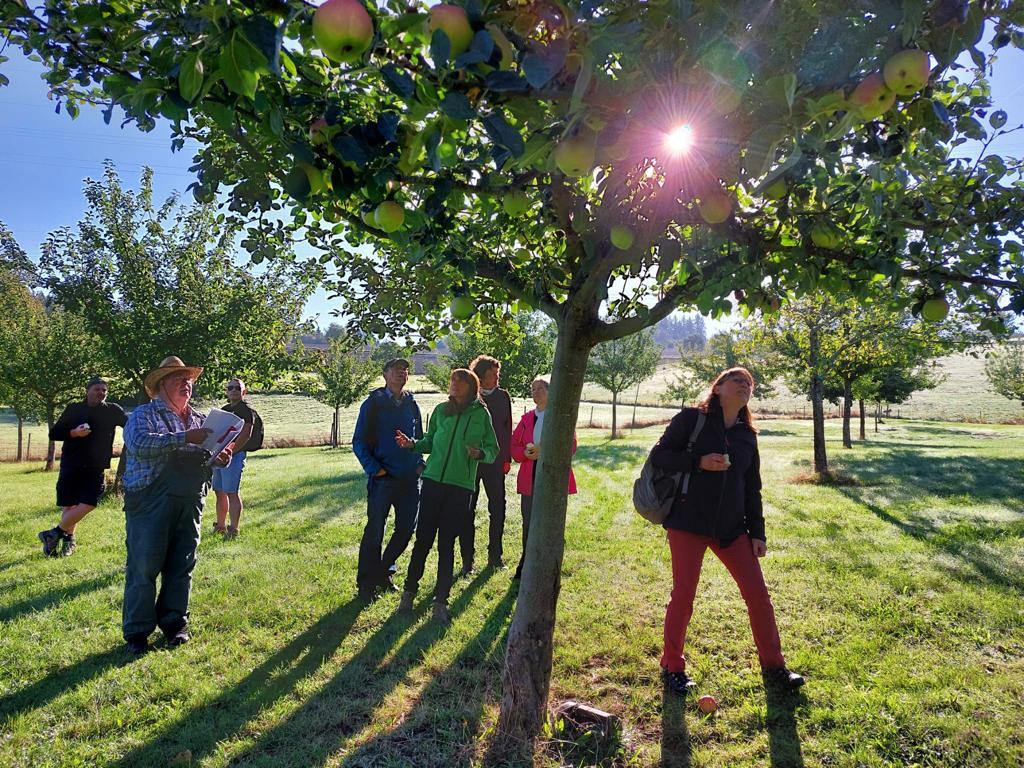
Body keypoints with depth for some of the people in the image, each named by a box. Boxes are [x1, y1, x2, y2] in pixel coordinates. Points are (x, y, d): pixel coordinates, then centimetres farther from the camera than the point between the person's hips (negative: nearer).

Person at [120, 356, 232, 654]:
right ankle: (137, 631, 11)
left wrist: (221, 459, -4)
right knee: (143, 567, -1)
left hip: (189, 505, 5)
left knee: (182, 566, 10)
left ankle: (174, 623, 24)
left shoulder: (200, 419, 16)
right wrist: (184, 438, -25)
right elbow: (138, 444, -20)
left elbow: (209, 455, 20)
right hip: (151, 503, -5)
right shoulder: (144, 414, -1)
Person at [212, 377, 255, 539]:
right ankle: (220, 526, 23)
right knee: (219, 492, 13)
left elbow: (245, 435, -16)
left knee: (232, 492, -9)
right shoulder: (224, 409, 21)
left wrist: (230, 452, -20)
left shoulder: (246, 410, -5)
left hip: (235, 455, -9)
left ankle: (233, 529, -5)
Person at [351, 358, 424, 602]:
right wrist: (374, 469, -13)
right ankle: (366, 583, 13)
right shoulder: (373, 403, -2)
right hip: (383, 478, -5)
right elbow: (359, 442, -2)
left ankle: (384, 572, 30)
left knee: (407, 529, 9)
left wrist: (419, 463, 6)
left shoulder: (411, 405, 11)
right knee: (375, 531, -2)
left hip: (410, 479, 5)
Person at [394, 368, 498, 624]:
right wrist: (413, 444, -4)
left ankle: (440, 602, 14)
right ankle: (409, 591, 22)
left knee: (447, 544, 4)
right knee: (423, 539, 4)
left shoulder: (481, 415, 1)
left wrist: (479, 454, -15)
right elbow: (430, 442, 15)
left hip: (460, 487, -1)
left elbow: (493, 450, 5)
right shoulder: (441, 410, 6)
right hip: (433, 480, 2)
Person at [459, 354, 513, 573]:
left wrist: (507, 458, 5)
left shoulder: (503, 396, 7)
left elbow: (507, 428, 10)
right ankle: (467, 560, 11)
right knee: (467, 510, 3)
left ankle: (495, 555, 20)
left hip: (495, 462, 3)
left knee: (497, 509, 6)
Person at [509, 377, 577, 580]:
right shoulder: (527, 418, 13)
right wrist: (525, 453, -10)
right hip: (530, 479, 3)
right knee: (528, 524, 7)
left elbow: (571, 445, -7)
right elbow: (514, 446, 12)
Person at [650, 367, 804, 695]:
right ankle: (672, 667, 20)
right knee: (683, 595, 1)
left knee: (758, 593, 7)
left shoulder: (747, 435, 10)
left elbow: (752, 488, 14)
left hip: (731, 526, 5)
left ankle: (773, 666, 26)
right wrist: (699, 462, -18)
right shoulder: (691, 418, -5)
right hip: (688, 523, -5)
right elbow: (658, 455, -7)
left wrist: (757, 532, 9)